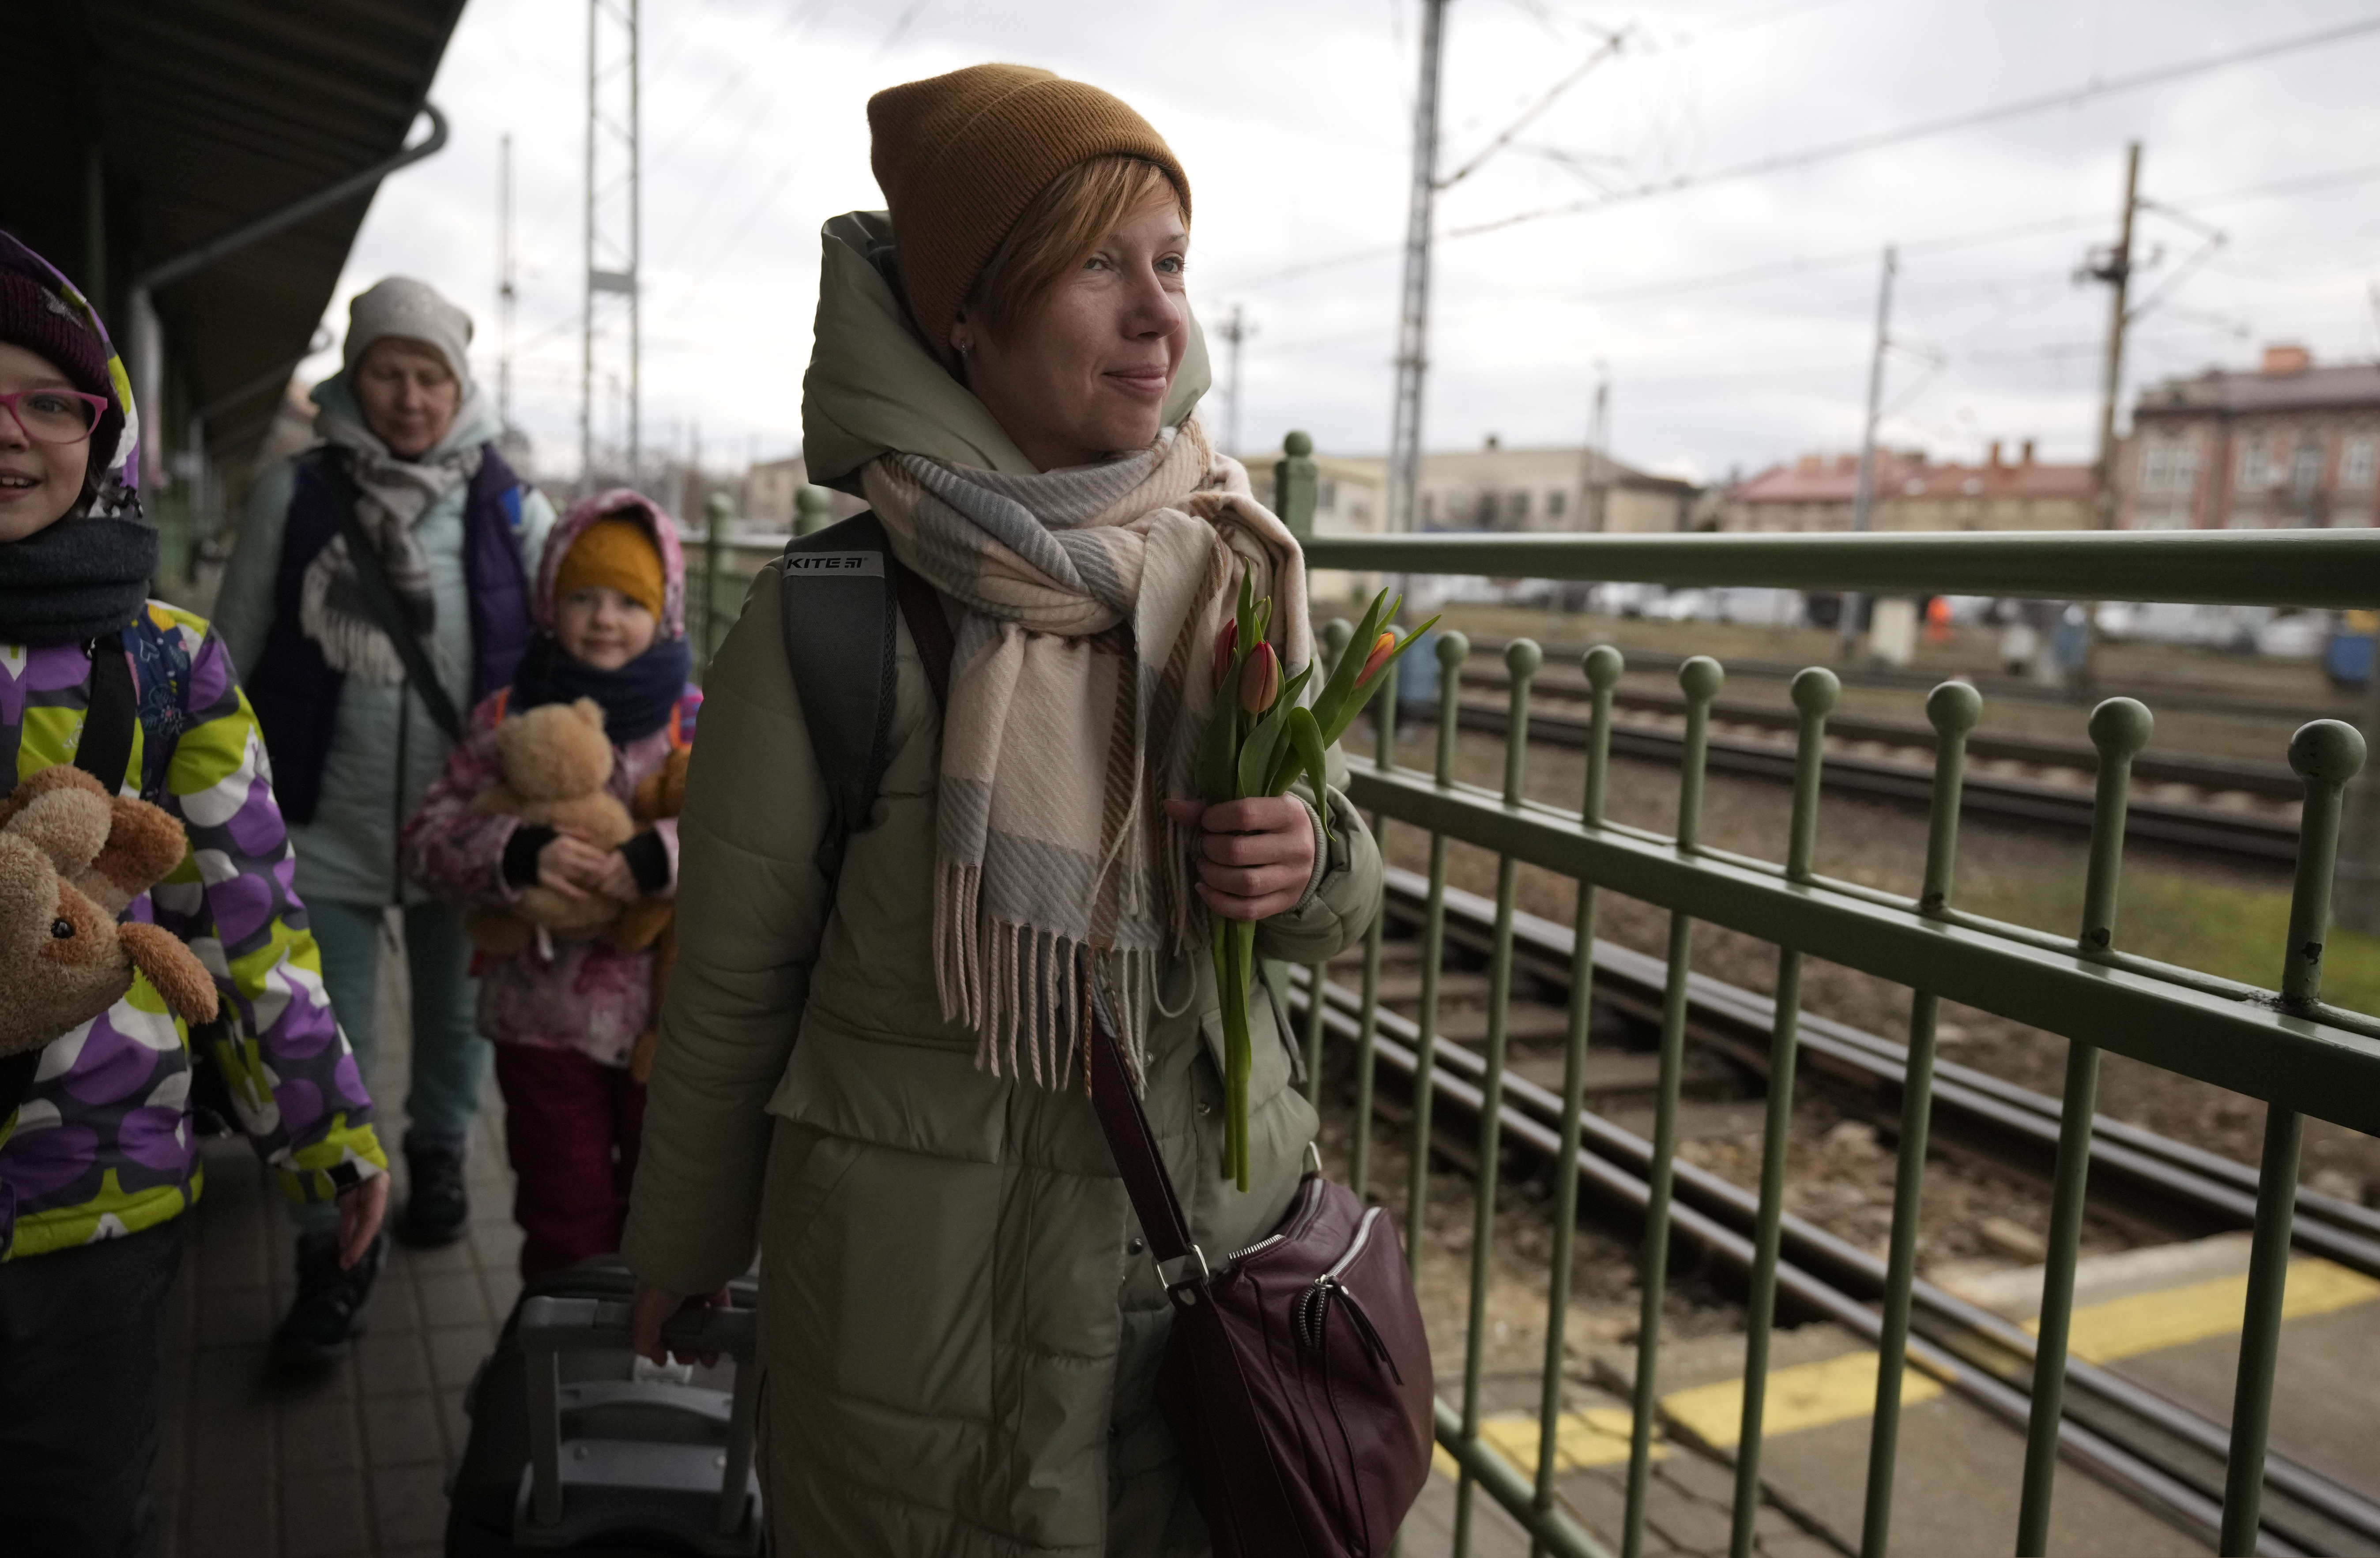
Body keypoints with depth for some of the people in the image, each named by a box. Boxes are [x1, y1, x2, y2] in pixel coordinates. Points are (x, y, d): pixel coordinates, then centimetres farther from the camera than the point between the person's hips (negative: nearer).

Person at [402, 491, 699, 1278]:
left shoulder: (697, 725, -3)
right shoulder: (507, 720, 0)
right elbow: (428, 837, -6)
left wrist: (659, 857, -30)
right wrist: (519, 854, -26)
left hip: (671, 1017, 0)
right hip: (545, 1020, 1)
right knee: (565, 1216, 16)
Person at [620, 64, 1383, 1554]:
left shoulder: (1240, 571, -3)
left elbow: (1347, 898, 8)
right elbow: (736, 972, -4)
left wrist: (1308, 865, -16)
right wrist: (680, 1248, 8)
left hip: (1220, 1231, 4)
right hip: (923, 1271, -3)